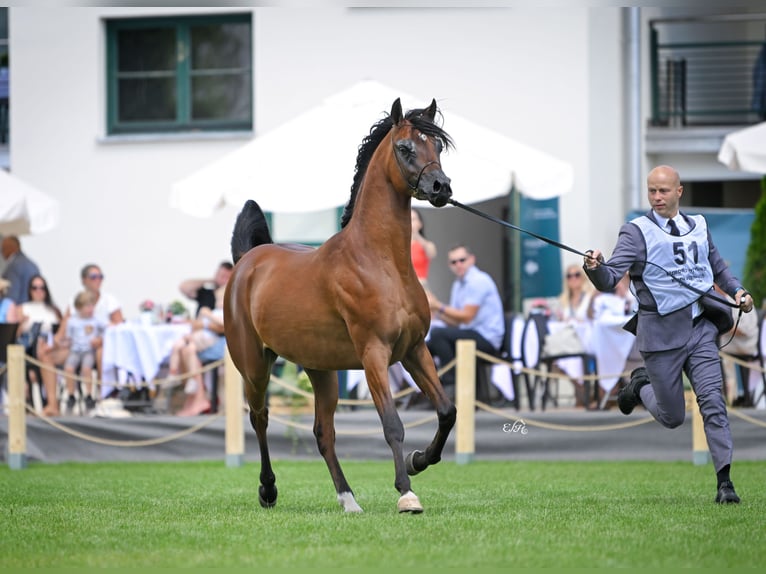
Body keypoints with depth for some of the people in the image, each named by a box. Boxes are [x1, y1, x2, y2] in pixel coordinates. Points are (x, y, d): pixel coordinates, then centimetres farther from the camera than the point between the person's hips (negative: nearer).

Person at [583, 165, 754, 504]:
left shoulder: (698, 226, 10)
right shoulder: (637, 232, -5)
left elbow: (718, 267, 26)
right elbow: (610, 279, -16)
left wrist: (737, 290, 7)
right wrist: (595, 268, -38)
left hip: (701, 328, 3)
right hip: (661, 333, -3)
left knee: (712, 400, -11)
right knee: (671, 418, 5)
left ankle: (724, 481, -8)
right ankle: (641, 386, 37)